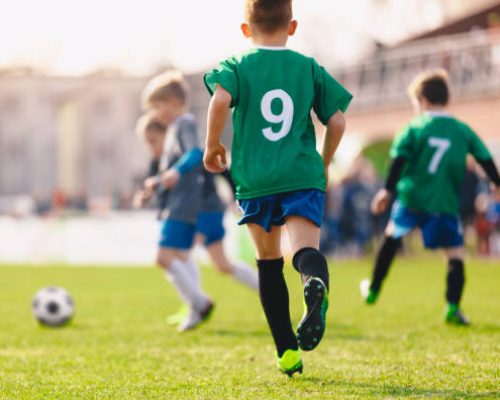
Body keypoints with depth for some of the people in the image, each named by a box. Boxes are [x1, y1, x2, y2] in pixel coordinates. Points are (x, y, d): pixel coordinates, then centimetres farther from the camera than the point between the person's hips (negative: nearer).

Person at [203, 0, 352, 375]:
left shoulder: (237, 66, 5)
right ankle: (316, 283, -53)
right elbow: (337, 121, 8)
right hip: (303, 175, 0)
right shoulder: (310, 67, 11)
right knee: (306, 248, -14)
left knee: (269, 261, 13)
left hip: (254, 179, 0)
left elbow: (220, 100, -16)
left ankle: (288, 352, 14)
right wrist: (325, 163, 25)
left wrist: (213, 145, -1)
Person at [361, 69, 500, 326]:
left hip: (410, 198, 1)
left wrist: (388, 190, -4)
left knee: (392, 235, 24)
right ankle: (453, 307, -15)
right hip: (445, 204, 0)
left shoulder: (414, 128, -1)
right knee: (455, 252, 1)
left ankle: (373, 290, 33)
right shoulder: (463, 131, 5)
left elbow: (399, 162, -8)